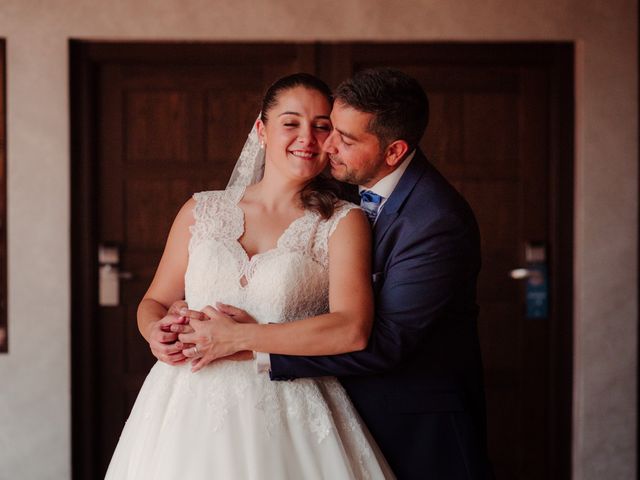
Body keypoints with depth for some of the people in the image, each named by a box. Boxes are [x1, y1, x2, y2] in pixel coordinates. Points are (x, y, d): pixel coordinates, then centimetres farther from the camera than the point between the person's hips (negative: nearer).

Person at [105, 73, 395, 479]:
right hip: (188, 411, 3)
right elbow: (154, 301, 15)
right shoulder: (201, 211, 8)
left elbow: (352, 330, -16)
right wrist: (157, 333, -10)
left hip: (285, 418, -2)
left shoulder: (343, 222, -2)